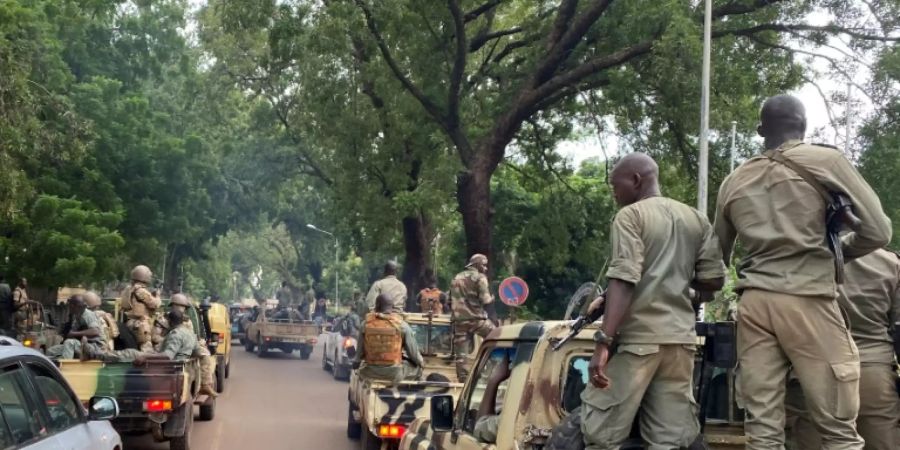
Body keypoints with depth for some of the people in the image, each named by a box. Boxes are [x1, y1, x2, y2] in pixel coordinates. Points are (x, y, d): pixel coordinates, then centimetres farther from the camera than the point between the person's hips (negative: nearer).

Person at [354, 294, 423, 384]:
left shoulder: (366, 324, -6)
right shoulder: (401, 325, -10)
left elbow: (360, 351, 1)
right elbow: (413, 351, -3)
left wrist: (356, 361, 23)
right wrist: (421, 362, 18)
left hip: (370, 372, 2)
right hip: (394, 373, -2)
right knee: (417, 367, 25)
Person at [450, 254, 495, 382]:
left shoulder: (456, 278, 18)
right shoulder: (479, 278, -1)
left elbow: (451, 299, 22)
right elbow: (485, 300, -10)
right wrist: (492, 299, 10)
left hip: (459, 319, 5)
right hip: (476, 318, -5)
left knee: (460, 352, 3)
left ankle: (463, 380, 0)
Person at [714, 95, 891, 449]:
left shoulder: (733, 182, 14)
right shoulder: (826, 160, 3)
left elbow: (717, 256, 21)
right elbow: (878, 231, 1)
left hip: (753, 303, 4)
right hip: (808, 300, -4)